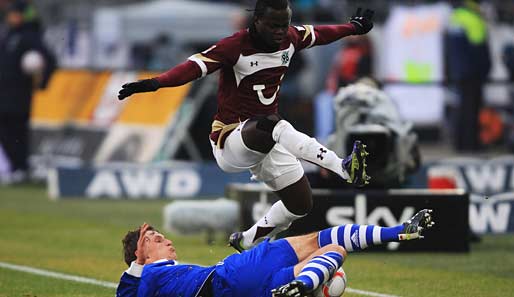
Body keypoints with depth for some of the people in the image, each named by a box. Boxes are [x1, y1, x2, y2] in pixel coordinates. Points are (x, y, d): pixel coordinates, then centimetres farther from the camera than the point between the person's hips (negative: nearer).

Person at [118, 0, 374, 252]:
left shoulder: (291, 39, 2)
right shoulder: (235, 47, -19)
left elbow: (319, 34, 23)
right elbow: (195, 65, -33)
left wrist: (353, 27, 40)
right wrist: (156, 83, -50)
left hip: (265, 142, 8)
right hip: (230, 143, -8)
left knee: (301, 204, 6)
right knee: (271, 126, -40)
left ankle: (247, 243, 27)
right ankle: (343, 168, -48)